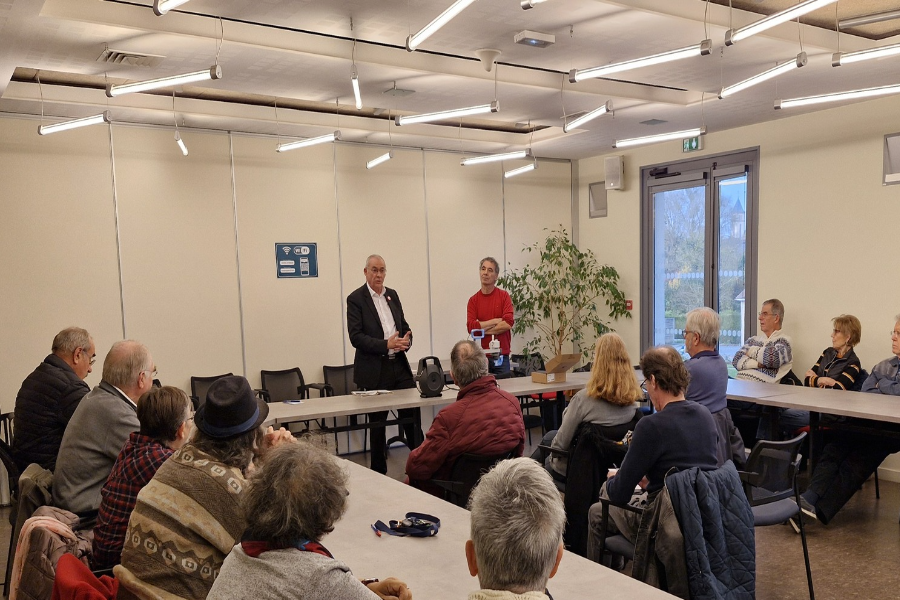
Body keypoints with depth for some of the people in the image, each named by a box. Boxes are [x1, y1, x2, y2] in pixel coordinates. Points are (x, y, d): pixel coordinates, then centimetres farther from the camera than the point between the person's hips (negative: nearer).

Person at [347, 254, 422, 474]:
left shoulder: (392, 295, 12)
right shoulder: (356, 299, -6)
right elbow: (356, 337, -14)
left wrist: (406, 340, -5)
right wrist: (386, 344, -23)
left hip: (400, 365, 5)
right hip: (375, 369, -4)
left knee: (412, 413, 2)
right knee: (377, 421, 7)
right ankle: (378, 470, 20)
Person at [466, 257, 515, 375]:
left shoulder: (504, 296, 1)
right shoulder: (473, 300, 4)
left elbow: (508, 323, -13)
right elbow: (471, 327, -8)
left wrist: (482, 330, -9)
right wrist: (495, 321, -10)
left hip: (501, 356, -1)